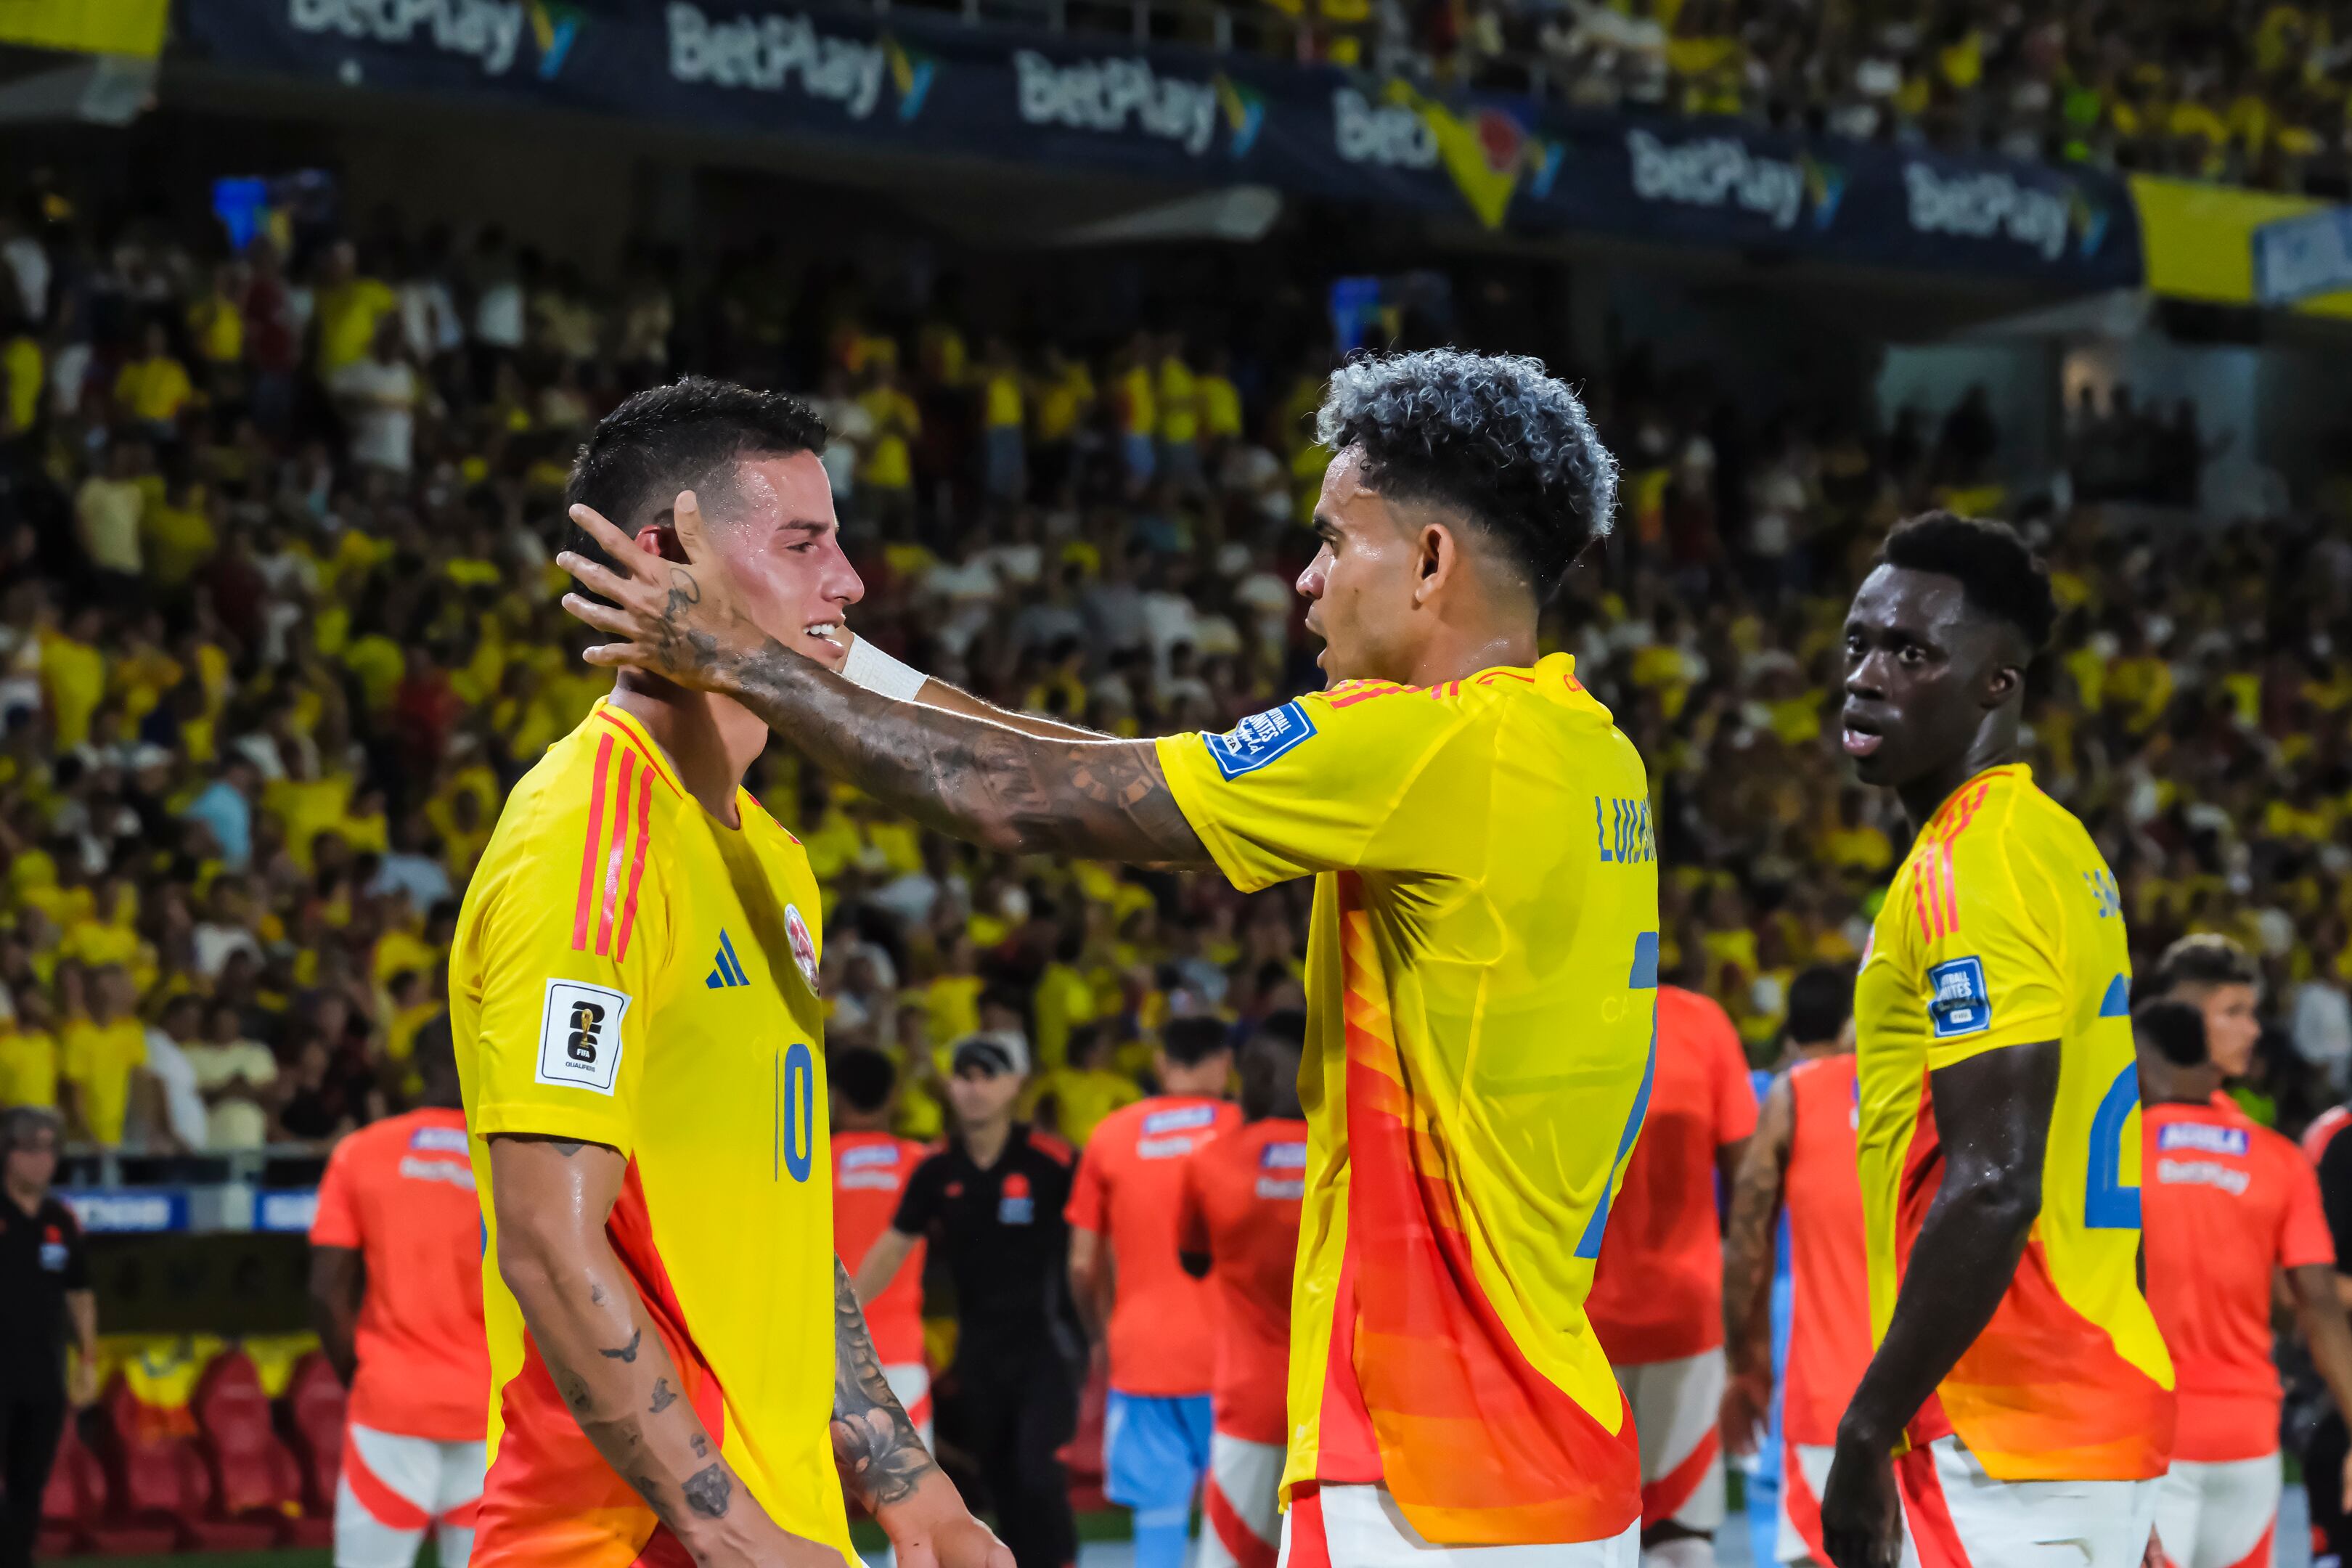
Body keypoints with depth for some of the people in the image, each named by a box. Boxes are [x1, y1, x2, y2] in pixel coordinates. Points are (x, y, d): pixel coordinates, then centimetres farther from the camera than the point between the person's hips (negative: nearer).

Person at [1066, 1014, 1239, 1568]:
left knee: (1159, 1522, 1)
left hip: (1141, 1357, 2)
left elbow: (1083, 1265, 4)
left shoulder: (1111, 1135, 4)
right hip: (1228, 1354, -2)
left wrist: (1098, 1332, 21)